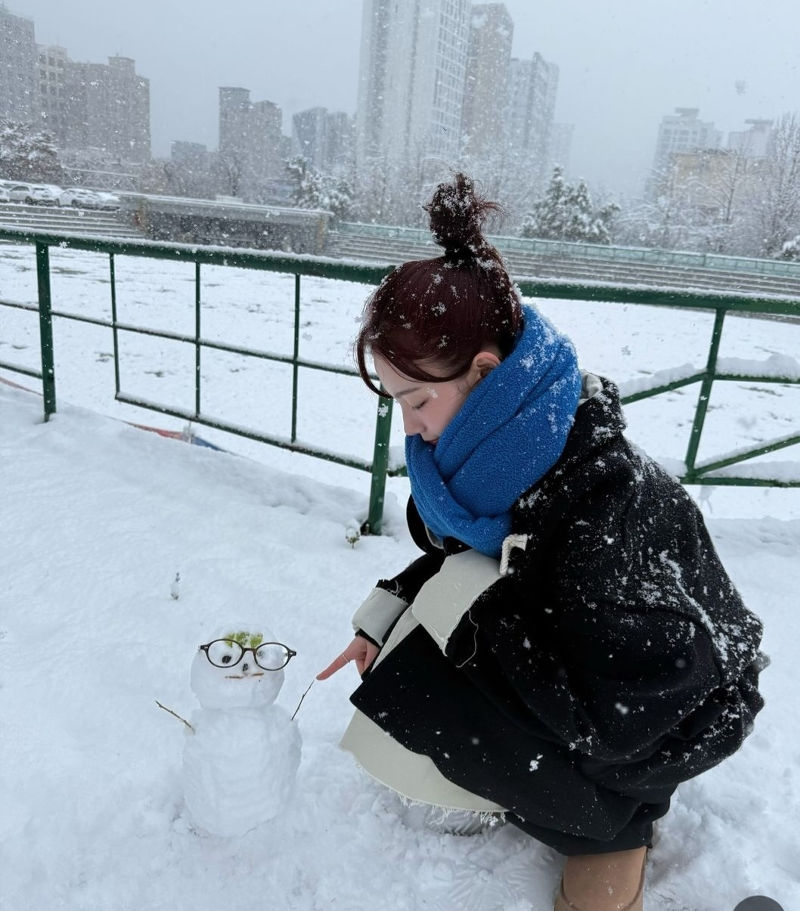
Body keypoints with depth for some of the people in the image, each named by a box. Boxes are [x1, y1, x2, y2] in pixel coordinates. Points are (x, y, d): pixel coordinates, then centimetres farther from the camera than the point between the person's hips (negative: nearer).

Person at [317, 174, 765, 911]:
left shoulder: (603, 497, -38)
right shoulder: (494, 437, -14)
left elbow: (611, 717, -32)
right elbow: (460, 554, 4)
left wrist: (467, 609, -29)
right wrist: (388, 614, -10)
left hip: (668, 719, -7)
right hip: (557, 654, 8)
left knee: (413, 733, -22)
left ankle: (615, 818, 4)